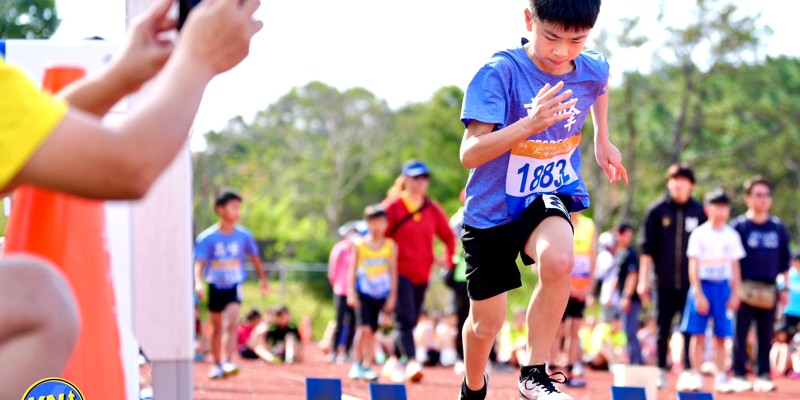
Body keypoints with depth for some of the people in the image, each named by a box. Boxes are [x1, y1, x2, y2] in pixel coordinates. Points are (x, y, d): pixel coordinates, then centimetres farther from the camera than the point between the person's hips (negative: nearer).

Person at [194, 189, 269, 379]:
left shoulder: (244, 235, -4)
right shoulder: (207, 238, -10)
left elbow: (254, 257, 11)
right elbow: (199, 263, -13)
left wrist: (263, 278, 17)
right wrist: (198, 282, -29)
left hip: (235, 286, 0)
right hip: (215, 287, 0)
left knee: (231, 322, -19)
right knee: (217, 327, 11)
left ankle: (228, 362, -22)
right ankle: (216, 364, 24)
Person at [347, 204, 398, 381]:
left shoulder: (391, 246, 1)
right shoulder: (359, 245, -1)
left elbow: (393, 272, 4)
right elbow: (352, 271, 2)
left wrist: (392, 296, 2)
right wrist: (351, 293, -4)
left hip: (381, 294, 2)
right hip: (363, 293, -2)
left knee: (372, 331, 5)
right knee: (364, 328, -14)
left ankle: (367, 366, 12)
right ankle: (358, 363, -2)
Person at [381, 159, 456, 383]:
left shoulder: (433, 209, 9)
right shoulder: (393, 206, -5)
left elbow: (448, 236, 19)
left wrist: (448, 258, 5)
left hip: (422, 275, 6)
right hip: (399, 272, -5)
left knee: (411, 321, 11)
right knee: (405, 319, -18)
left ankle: (394, 363, 25)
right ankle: (411, 362, -29)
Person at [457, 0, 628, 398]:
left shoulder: (593, 70, -9)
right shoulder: (500, 72, -25)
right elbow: (469, 154, -32)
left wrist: (602, 140, 17)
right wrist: (529, 124, -44)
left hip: (550, 197, 2)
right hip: (492, 208, -2)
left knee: (558, 258, -34)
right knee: (485, 323, 11)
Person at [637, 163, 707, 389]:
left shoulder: (699, 212, 5)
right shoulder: (657, 211, 3)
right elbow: (647, 248, 3)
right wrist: (643, 280, -2)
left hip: (690, 283, 0)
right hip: (664, 283, 1)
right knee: (663, 329, 7)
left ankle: (688, 371, -9)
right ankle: (661, 371, 18)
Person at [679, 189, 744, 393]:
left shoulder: (732, 236, 8)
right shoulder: (699, 234, -2)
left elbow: (735, 267, 11)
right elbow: (694, 265, -4)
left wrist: (735, 294, 4)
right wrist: (699, 295, -11)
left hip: (723, 286, 3)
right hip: (703, 285, -3)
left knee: (721, 336, 2)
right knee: (698, 334, -4)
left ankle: (720, 378, 6)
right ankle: (696, 377, 0)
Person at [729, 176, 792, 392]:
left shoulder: (778, 227, 10)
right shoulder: (739, 225, -1)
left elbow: (785, 260, 14)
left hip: (769, 289, 3)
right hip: (745, 287, -3)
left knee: (766, 334, 5)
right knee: (741, 332, -3)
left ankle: (764, 375, 10)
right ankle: (739, 375, 3)